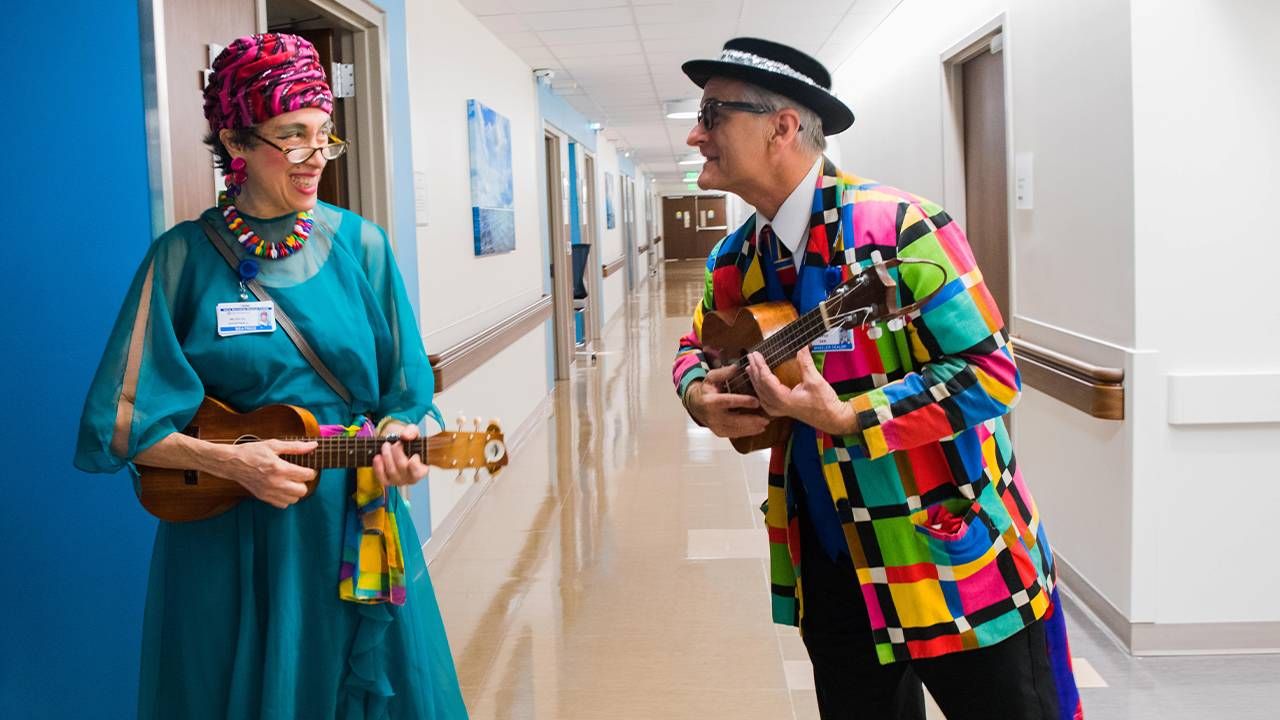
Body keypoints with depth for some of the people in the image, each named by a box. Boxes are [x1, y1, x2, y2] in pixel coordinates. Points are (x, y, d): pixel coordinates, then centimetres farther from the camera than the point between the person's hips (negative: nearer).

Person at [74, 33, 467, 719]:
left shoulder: (360, 245, -1)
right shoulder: (184, 257, -5)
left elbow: (404, 393, 3)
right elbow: (123, 421, -5)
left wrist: (398, 445, -18)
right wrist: (229, 461, -18)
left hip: (352, 530, 2)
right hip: (226, 541, -1)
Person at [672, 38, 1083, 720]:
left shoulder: (899, 228, -18)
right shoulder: (736, 260, 4)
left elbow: (990, 372, -20)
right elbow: (697, 346, 21)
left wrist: (843, 418, -27)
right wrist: (700, 394, -3)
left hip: (954, 563, -6)